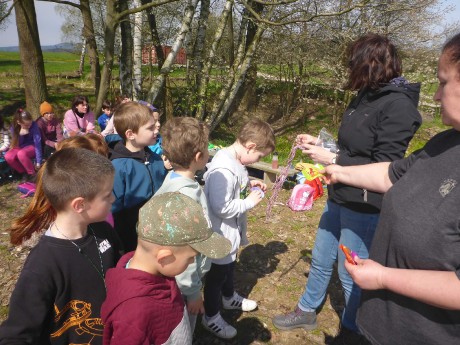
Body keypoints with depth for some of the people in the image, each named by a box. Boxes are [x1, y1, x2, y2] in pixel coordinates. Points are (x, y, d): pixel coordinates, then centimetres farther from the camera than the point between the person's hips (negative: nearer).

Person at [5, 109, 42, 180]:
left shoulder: (34, 125, -23)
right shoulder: (14, 127, -12)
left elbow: (37, 143, -24)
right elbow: (17, 144, -6)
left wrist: (38, 162, -27)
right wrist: (20, 134, -28)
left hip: (32, 147, -4)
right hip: (20, 147, 4)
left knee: (21, 154, -36)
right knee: (8, 157, -25)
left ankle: (33, 174, -15)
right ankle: (24, 172, -1)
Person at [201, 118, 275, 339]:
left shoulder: (235, 161, -2)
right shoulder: (223, 170, -33)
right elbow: (221, 208, -34)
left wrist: (249, 184, -1)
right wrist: (250, 202, -22)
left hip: (231, 231, 10)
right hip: (220, 234, -10)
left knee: (229, 267, 31)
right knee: (217, 274, 12)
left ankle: (229, 298, 56)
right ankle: (211, 317, 35)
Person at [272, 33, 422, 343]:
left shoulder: (398, 105, -19)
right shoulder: (367, 96, 6)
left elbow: (383, 167, -22)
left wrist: (330, 160, -20)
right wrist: (320, 144, 9)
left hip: (364, 207, -8)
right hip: (340, 198, 8)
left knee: (351, 274, 11)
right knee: (321, 259, 21)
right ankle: (306, 312, 44)